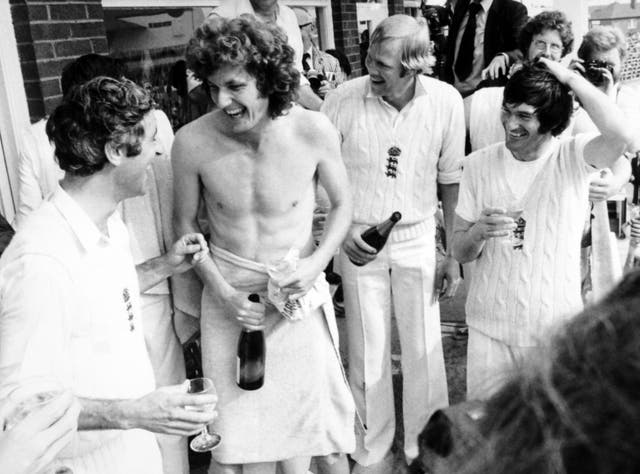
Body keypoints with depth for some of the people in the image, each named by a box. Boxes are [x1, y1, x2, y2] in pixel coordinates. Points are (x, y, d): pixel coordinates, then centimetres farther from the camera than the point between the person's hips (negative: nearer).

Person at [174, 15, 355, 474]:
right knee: (236, 433, 7)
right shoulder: (192, 142, -15)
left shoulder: (314, 131, -15)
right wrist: (222, 290, -9)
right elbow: (185, 223, 1)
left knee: (298, 425, 13)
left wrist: (317, 262, -14)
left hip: (299, 297, 0)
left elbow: (343, 203, 2)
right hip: (229, 297, 0)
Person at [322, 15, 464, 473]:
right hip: (359, 241, -1)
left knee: (425, 351, 7)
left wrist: (454, 254, 2)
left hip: (418, 239, 1)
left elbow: (450, 180, 0)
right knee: (368, 353, 9)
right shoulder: (344, 99, -15)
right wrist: (342, 232, -16)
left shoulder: (446, 101, -10)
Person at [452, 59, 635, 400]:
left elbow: (620, 134, -30)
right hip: (490, 330, 1)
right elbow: (459, 252, 2)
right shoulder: (479, 164, -2)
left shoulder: (573, 157, -7)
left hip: (557, 331, -1)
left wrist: (570, 77, -20)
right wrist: (478, 231, -21)